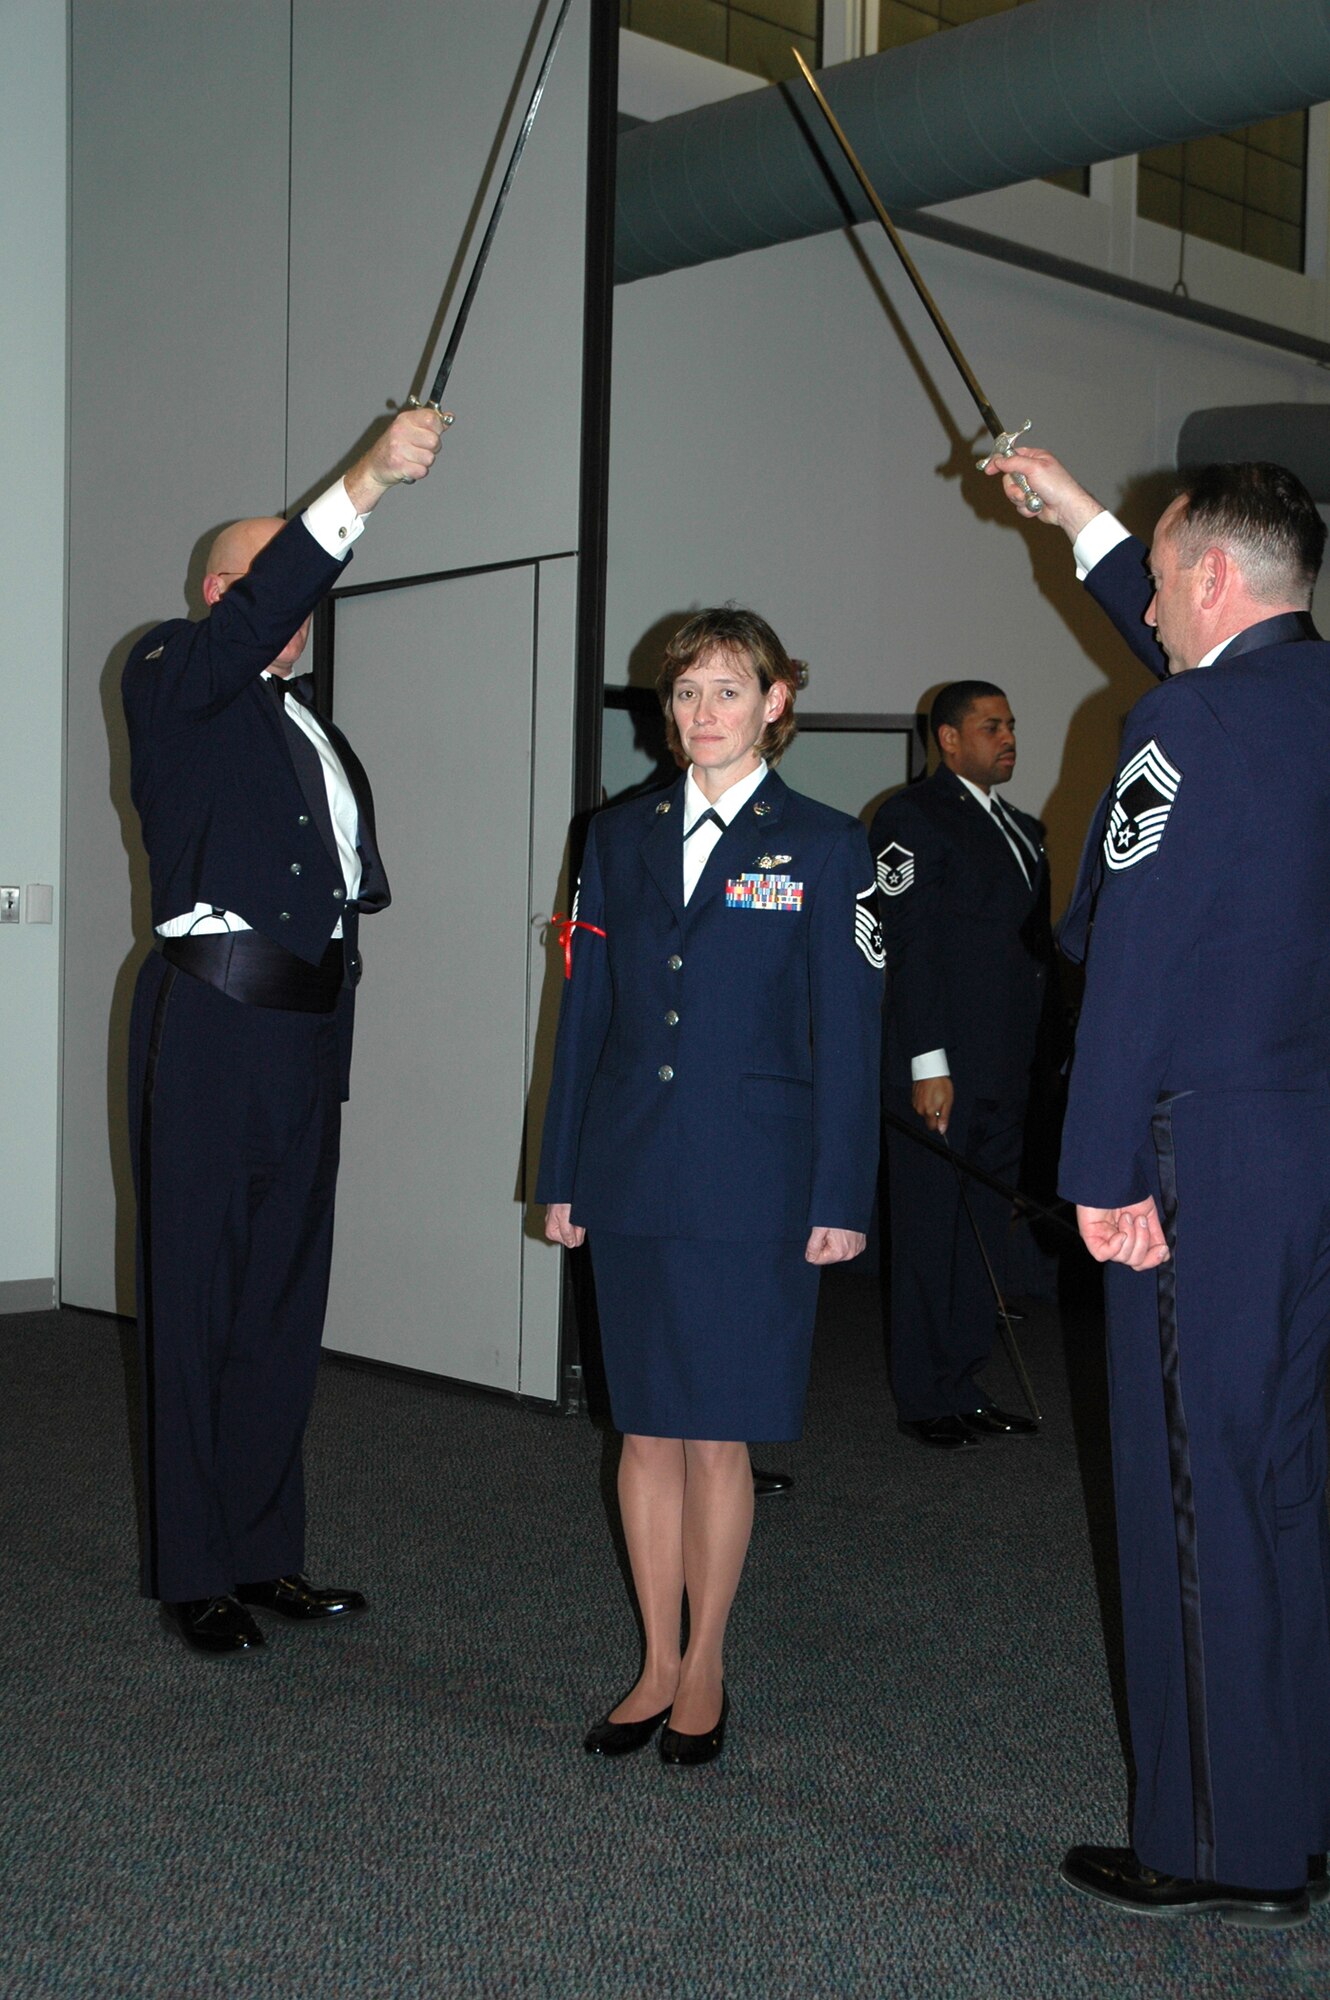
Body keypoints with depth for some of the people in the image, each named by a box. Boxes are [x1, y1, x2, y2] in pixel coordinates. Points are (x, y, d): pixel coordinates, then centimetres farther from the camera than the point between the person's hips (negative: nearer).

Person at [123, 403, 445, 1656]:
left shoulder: (314, 725, 22)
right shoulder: (173, 680, 0)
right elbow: (256, 617, -22)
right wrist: (366, 482, -30)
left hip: (306, 1032, 7)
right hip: (209, 1023, -7)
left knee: (284, 1300, 10)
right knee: (195, 1301, -2)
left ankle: (265, 1553, 19)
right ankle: (193, 1571, 6)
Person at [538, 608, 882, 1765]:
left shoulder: (823, 847, 0)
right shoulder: (621, 839, 10)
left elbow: (848, 1033, -2)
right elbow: (585, 1012, 11)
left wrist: (840, 1199, -6)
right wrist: (563, 1177, 9)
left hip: (750, 1185, -3)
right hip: (633, 1178, 3)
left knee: (717, 1437, 3)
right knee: (647, 1431, 9)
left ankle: (706, 1668, 20)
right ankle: (658, 1665, 23)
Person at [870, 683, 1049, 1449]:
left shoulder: (1023, 829, 18)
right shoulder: (913, 817, -6)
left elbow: (1039, 945, 17)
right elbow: (909, 947, -12)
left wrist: (1042, 1059, 10)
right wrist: (928, 1065, -17)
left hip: (1007, 1072, 8)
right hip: (941, 1070, -7)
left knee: (986, 1233, 11)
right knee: (931, 1235, 1)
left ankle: (966, 1385, 21)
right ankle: (925, 1399, 11)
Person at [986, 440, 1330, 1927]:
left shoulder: (1187, 727, -14)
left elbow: (1132, 958, -17)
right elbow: (1199, 659, 31)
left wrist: (1102, 1174, -13)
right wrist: (1085, 525, 37)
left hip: (1208, 1159, -9)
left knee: (1193, 1487, 0)